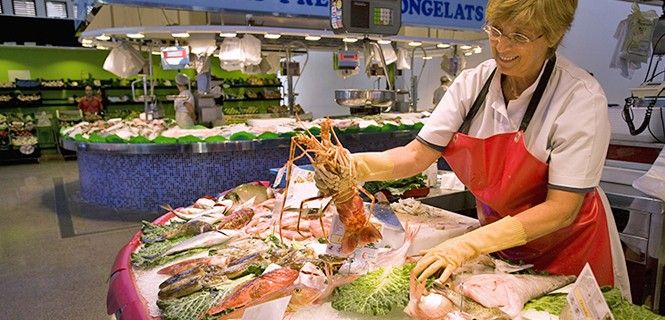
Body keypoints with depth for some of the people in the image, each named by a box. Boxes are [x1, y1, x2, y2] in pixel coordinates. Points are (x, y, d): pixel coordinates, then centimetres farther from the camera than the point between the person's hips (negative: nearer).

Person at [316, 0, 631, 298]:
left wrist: (468, 245, -35)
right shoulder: (472, 83, -11)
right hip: (498, 240, 4)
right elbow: (417, 154, -15)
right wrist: (355, 166, -33)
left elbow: (562, 209, -25)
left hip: (568, 247, -3)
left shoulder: (581, 98, -23)